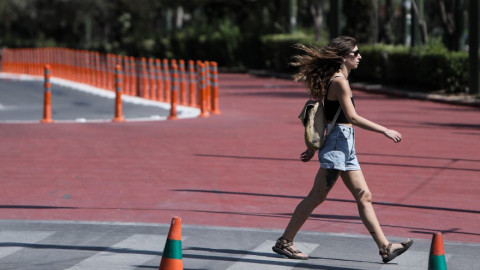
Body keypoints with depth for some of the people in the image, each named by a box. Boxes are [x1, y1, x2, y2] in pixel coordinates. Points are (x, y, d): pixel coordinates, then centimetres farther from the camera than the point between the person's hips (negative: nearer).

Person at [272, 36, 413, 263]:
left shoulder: (335, 80, 15)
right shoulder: (339, 82, -14)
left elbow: (324, 115, 18)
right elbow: (352, 117, -19)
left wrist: (313, 147, 21)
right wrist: (385, 131, -16)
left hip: (344, 147, 10)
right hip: (338, 144, -10)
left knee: (364, 196, 6)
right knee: (317, 196, -5)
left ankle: (385, 247, 6)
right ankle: (284, 242, 2)